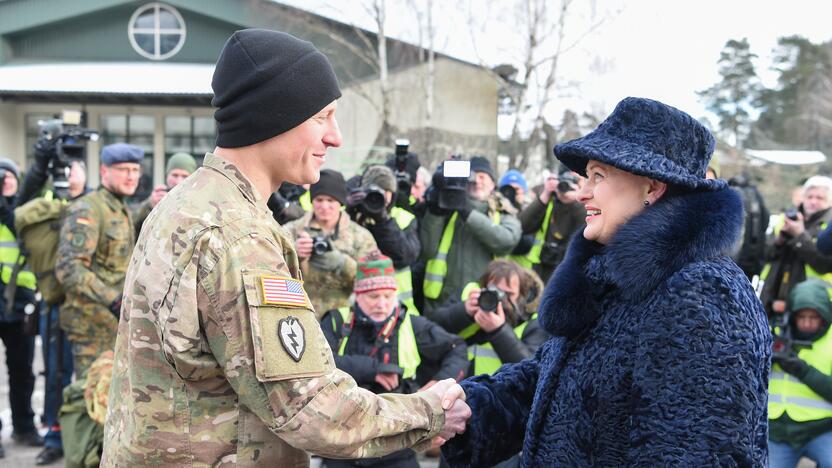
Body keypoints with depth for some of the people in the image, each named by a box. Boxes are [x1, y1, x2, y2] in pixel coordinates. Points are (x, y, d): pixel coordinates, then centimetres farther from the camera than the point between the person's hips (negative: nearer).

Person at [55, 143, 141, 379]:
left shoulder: (124, 211, 16)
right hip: (94, 325, -9)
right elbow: (69, 268, -25)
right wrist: (112, 300, -32)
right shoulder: (87, 210, -14)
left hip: (117, 322, 9)